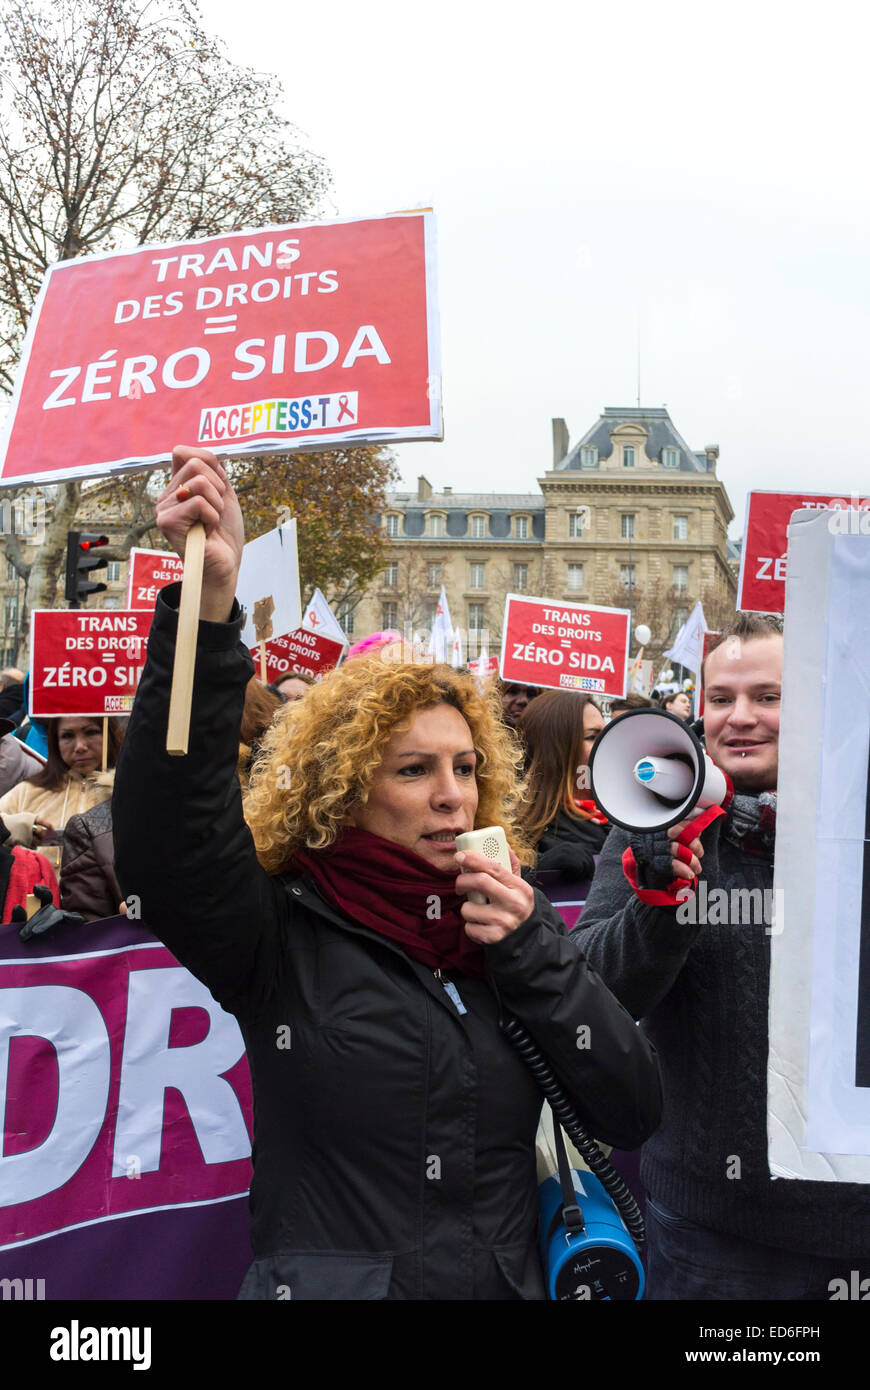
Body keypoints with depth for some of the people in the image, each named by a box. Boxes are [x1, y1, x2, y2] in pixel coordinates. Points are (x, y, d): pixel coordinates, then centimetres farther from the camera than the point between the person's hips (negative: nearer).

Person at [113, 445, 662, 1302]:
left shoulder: (512, 924, -1)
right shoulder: (285, 935, -13)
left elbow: (632, 1116, -4)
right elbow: (166, 830, -32)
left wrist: (532, 950, -15)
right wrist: (209, 596, -40)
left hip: (509, 1282, 4)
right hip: (322, 1280, -3)